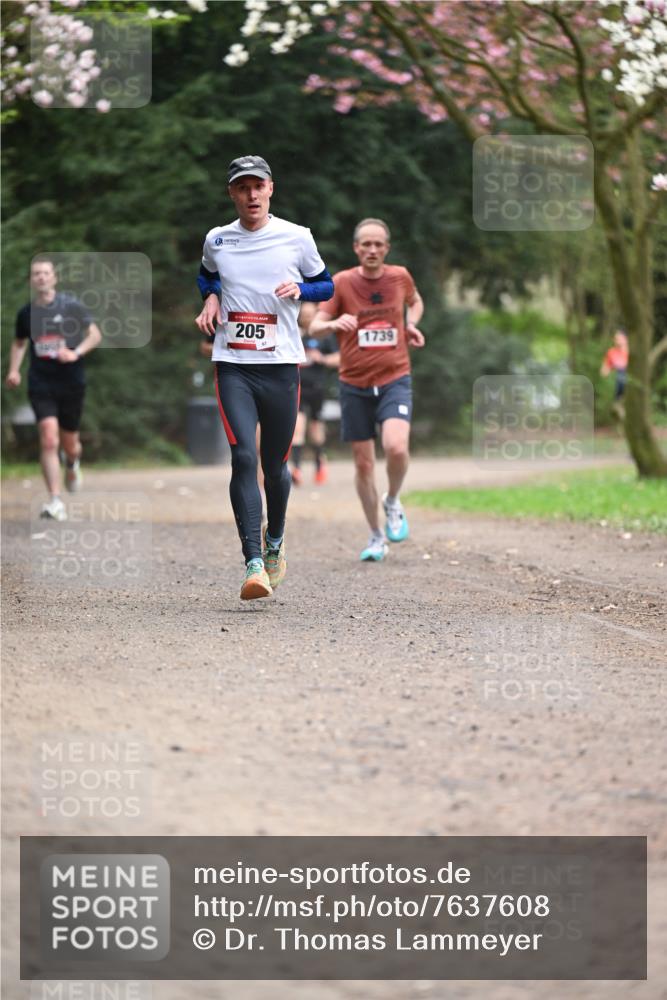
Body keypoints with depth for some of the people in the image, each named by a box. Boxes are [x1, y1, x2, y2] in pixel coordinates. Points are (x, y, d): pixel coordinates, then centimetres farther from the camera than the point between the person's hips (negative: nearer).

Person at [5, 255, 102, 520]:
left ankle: (72, 466, 51)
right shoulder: (26, 313, 4)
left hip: (71, 383, 0)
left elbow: (95, 335, -2)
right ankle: (55, 501, -18)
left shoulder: (71, 306, -4)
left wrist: (76, 352, -20)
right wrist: (13, 370, 5)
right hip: (40, 385, 0)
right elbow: (19, 343, 21)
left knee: (69, 443, 11)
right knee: (49, 439, -17)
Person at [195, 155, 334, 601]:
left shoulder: (296, 237, 2)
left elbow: (326, 285, 13)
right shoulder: (217, 240, 7)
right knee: (244, 457, -17)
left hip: (281, 364, 0)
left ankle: (275, 539, 39)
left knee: (275, 464, 9)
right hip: (233, 366, 0)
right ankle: (254, 565, -21)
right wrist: (211, 297, 6)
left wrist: (298, 289, -8)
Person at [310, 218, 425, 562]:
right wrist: (335, 323, -35)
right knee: (363, 464, 4)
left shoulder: (400, 276, 2)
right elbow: (314, 327, -13)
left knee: (396, 448, -24)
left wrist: (411, 325, 4)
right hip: (355, 385, 0)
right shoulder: (342, 282, -6)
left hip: (394, 380, 0)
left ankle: (393, 502, 7)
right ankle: (376, 536, 21)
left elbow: (415, 302, 25)